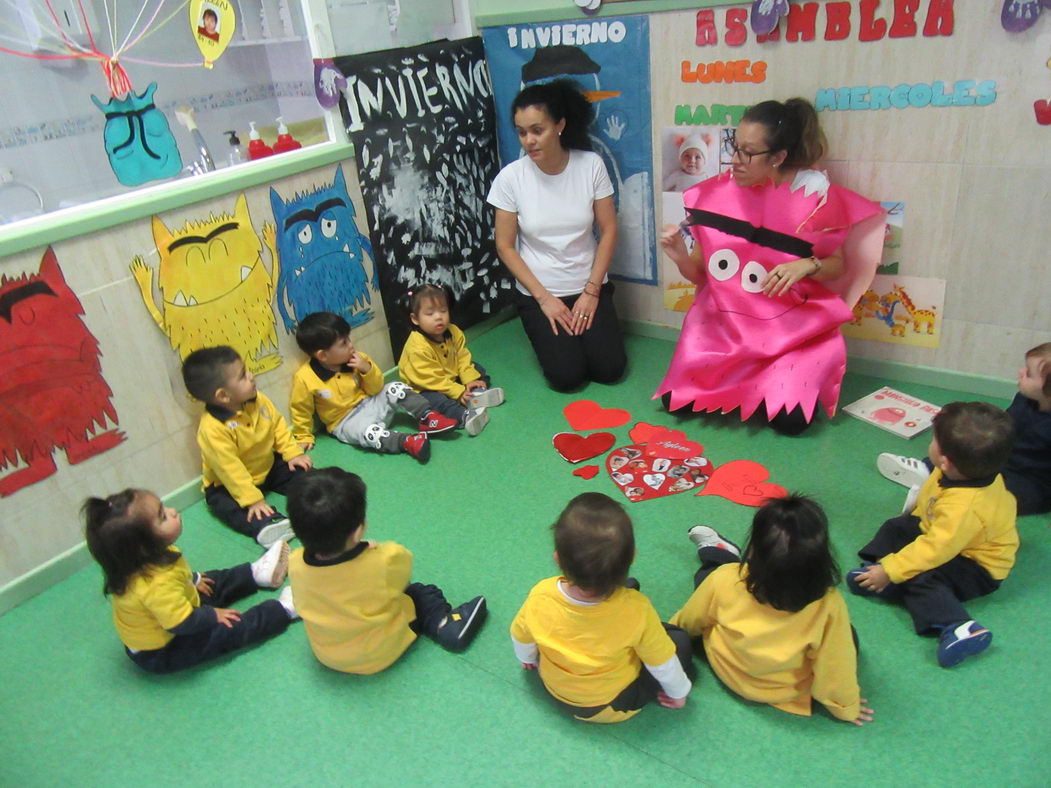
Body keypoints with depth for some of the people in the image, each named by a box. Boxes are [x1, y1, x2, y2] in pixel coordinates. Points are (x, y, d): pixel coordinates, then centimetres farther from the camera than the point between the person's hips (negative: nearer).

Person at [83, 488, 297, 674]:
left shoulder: (141, 559, -16)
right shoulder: (158, 584, -44)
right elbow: (185, 624, -36)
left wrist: (193, 580, 18)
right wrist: (212, 615, -19)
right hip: (160, 653, -9)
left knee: (214, 584, 18)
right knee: (228, 630, -11)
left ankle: (256, 574, 34)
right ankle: (285, 609, 1)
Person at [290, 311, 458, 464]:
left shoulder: (356, 359, -8)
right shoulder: (304, 378, -20)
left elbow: (375, 390, 0)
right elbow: (301, 409, -5)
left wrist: (368, 369, -18)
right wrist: (304, 436, 2)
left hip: (370, 403, 5)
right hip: (345, 421, -4)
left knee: (395, 389, -17)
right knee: (368, 431, -35)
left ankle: (427, 417, -15)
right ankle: (407, 442, -40)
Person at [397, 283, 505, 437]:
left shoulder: (454, 332, -8)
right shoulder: (417, 347, -30)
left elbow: (463, 358, -2)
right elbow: (430, 379, -29)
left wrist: (470, 380, -18)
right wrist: (458, 392, -28)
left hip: (452, 377, 8)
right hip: (425, 388, -8)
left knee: (478, 371, 6)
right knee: (434, 400, -37)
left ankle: (477, 393, -23)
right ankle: (464, 416, -56)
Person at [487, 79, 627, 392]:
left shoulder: (591, 165, -9)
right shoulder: (510, 177, -12)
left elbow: (608, 230, -4)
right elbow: (505, 246, -7)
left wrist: (591, 291, -10)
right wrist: (544, 298, -12)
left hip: (589, 287, 1)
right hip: (538, 293, -1)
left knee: (610, 368, -12)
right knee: (567, 375, -14)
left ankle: (578, 334, 20)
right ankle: (546, 335, 18)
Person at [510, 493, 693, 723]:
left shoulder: (540, 597, -31)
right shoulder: (636, 609, -36)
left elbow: (520, 638, -8)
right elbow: (662, 662, -17)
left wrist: (527, 659, 16)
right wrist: (679, 692, 6)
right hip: (614, 706, -3)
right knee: (680, 641, 11)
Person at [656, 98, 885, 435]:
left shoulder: (815, 196, -12)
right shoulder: (715, 193, -5)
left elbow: (838, 265, -1)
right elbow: (701, 274, 2)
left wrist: (808, 265, -23)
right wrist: (680, 257, -20)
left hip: (793, 331, -2)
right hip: (723, 326, 3)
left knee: (789, 419, -17)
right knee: (675, 401, -7)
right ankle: (735, 385, 22)